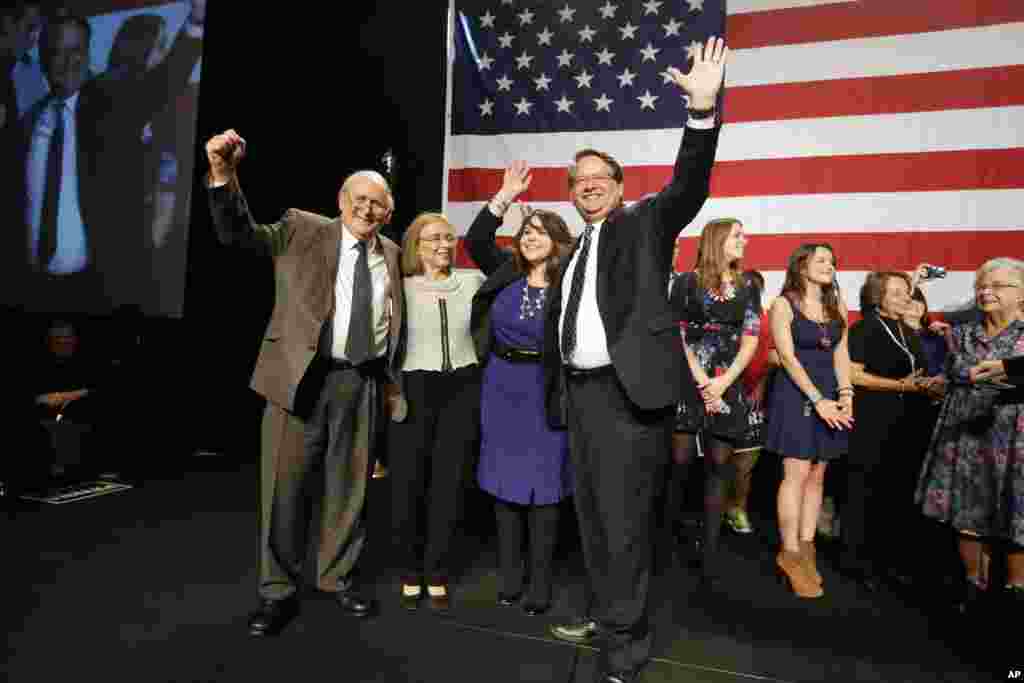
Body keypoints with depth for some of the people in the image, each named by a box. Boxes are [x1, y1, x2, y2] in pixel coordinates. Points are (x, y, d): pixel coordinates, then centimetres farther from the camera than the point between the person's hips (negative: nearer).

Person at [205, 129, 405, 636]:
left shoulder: (390, 253, 11)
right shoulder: (301, 231, 1)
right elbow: (238, 233, -11)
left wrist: (391, 381, 12)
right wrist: (223, 174, -28)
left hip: (363, 383, 3)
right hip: (302, 377, -3)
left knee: (349, 487, 13)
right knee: (284, 486, 5)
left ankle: (336, 577, 33)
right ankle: (278, 592, 24)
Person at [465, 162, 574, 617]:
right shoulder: (505, 272, 3)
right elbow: (475, 241, -8)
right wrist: (505, 197, -14)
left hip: (546, 390, -3)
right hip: (502, 386, 3)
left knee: (542, 484, 4)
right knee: (504, 481, 10)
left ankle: (540, 584, 20)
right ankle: (510, 576, 26)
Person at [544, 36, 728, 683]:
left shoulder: (646, 222, 5)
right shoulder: (574, 251, 20)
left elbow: (689, 186, -14)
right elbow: (559, 322, 17)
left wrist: (703, 108, -28)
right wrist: (556, 395, 11)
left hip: (629, 392, -7)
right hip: (581, 391, 7)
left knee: (624, 520, -2)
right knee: (592, 514, 16)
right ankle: (605, 613, 35)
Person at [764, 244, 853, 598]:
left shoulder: (837, 306, 13)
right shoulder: (783, 304, -5)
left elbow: (841, 353, 8)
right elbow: (788, 357, -12)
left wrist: (845, 392, -6)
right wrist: (818, 399, -17)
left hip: (830, 394, 6)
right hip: (796, 393, -6)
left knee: (817, 475, 8)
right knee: (797, 474, -7)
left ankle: (806, 549, 16)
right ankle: (790, 554, 3)